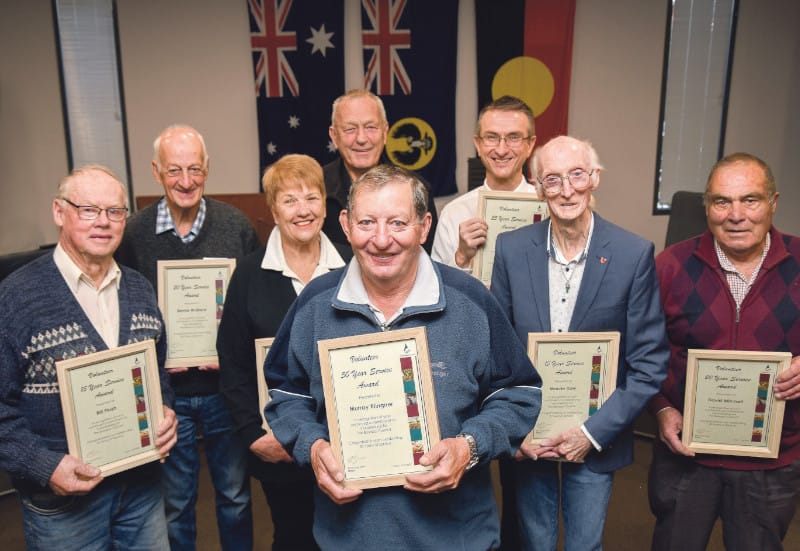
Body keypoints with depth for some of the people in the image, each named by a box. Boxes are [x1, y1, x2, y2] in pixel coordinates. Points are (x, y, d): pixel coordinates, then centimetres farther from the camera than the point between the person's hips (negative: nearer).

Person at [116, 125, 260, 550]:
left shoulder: (236, 226, -5)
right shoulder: (133, 234, -5)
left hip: (226, 389, 1)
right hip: (166, 393, 0)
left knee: (235, 496, 18)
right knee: (175, 504, 17)